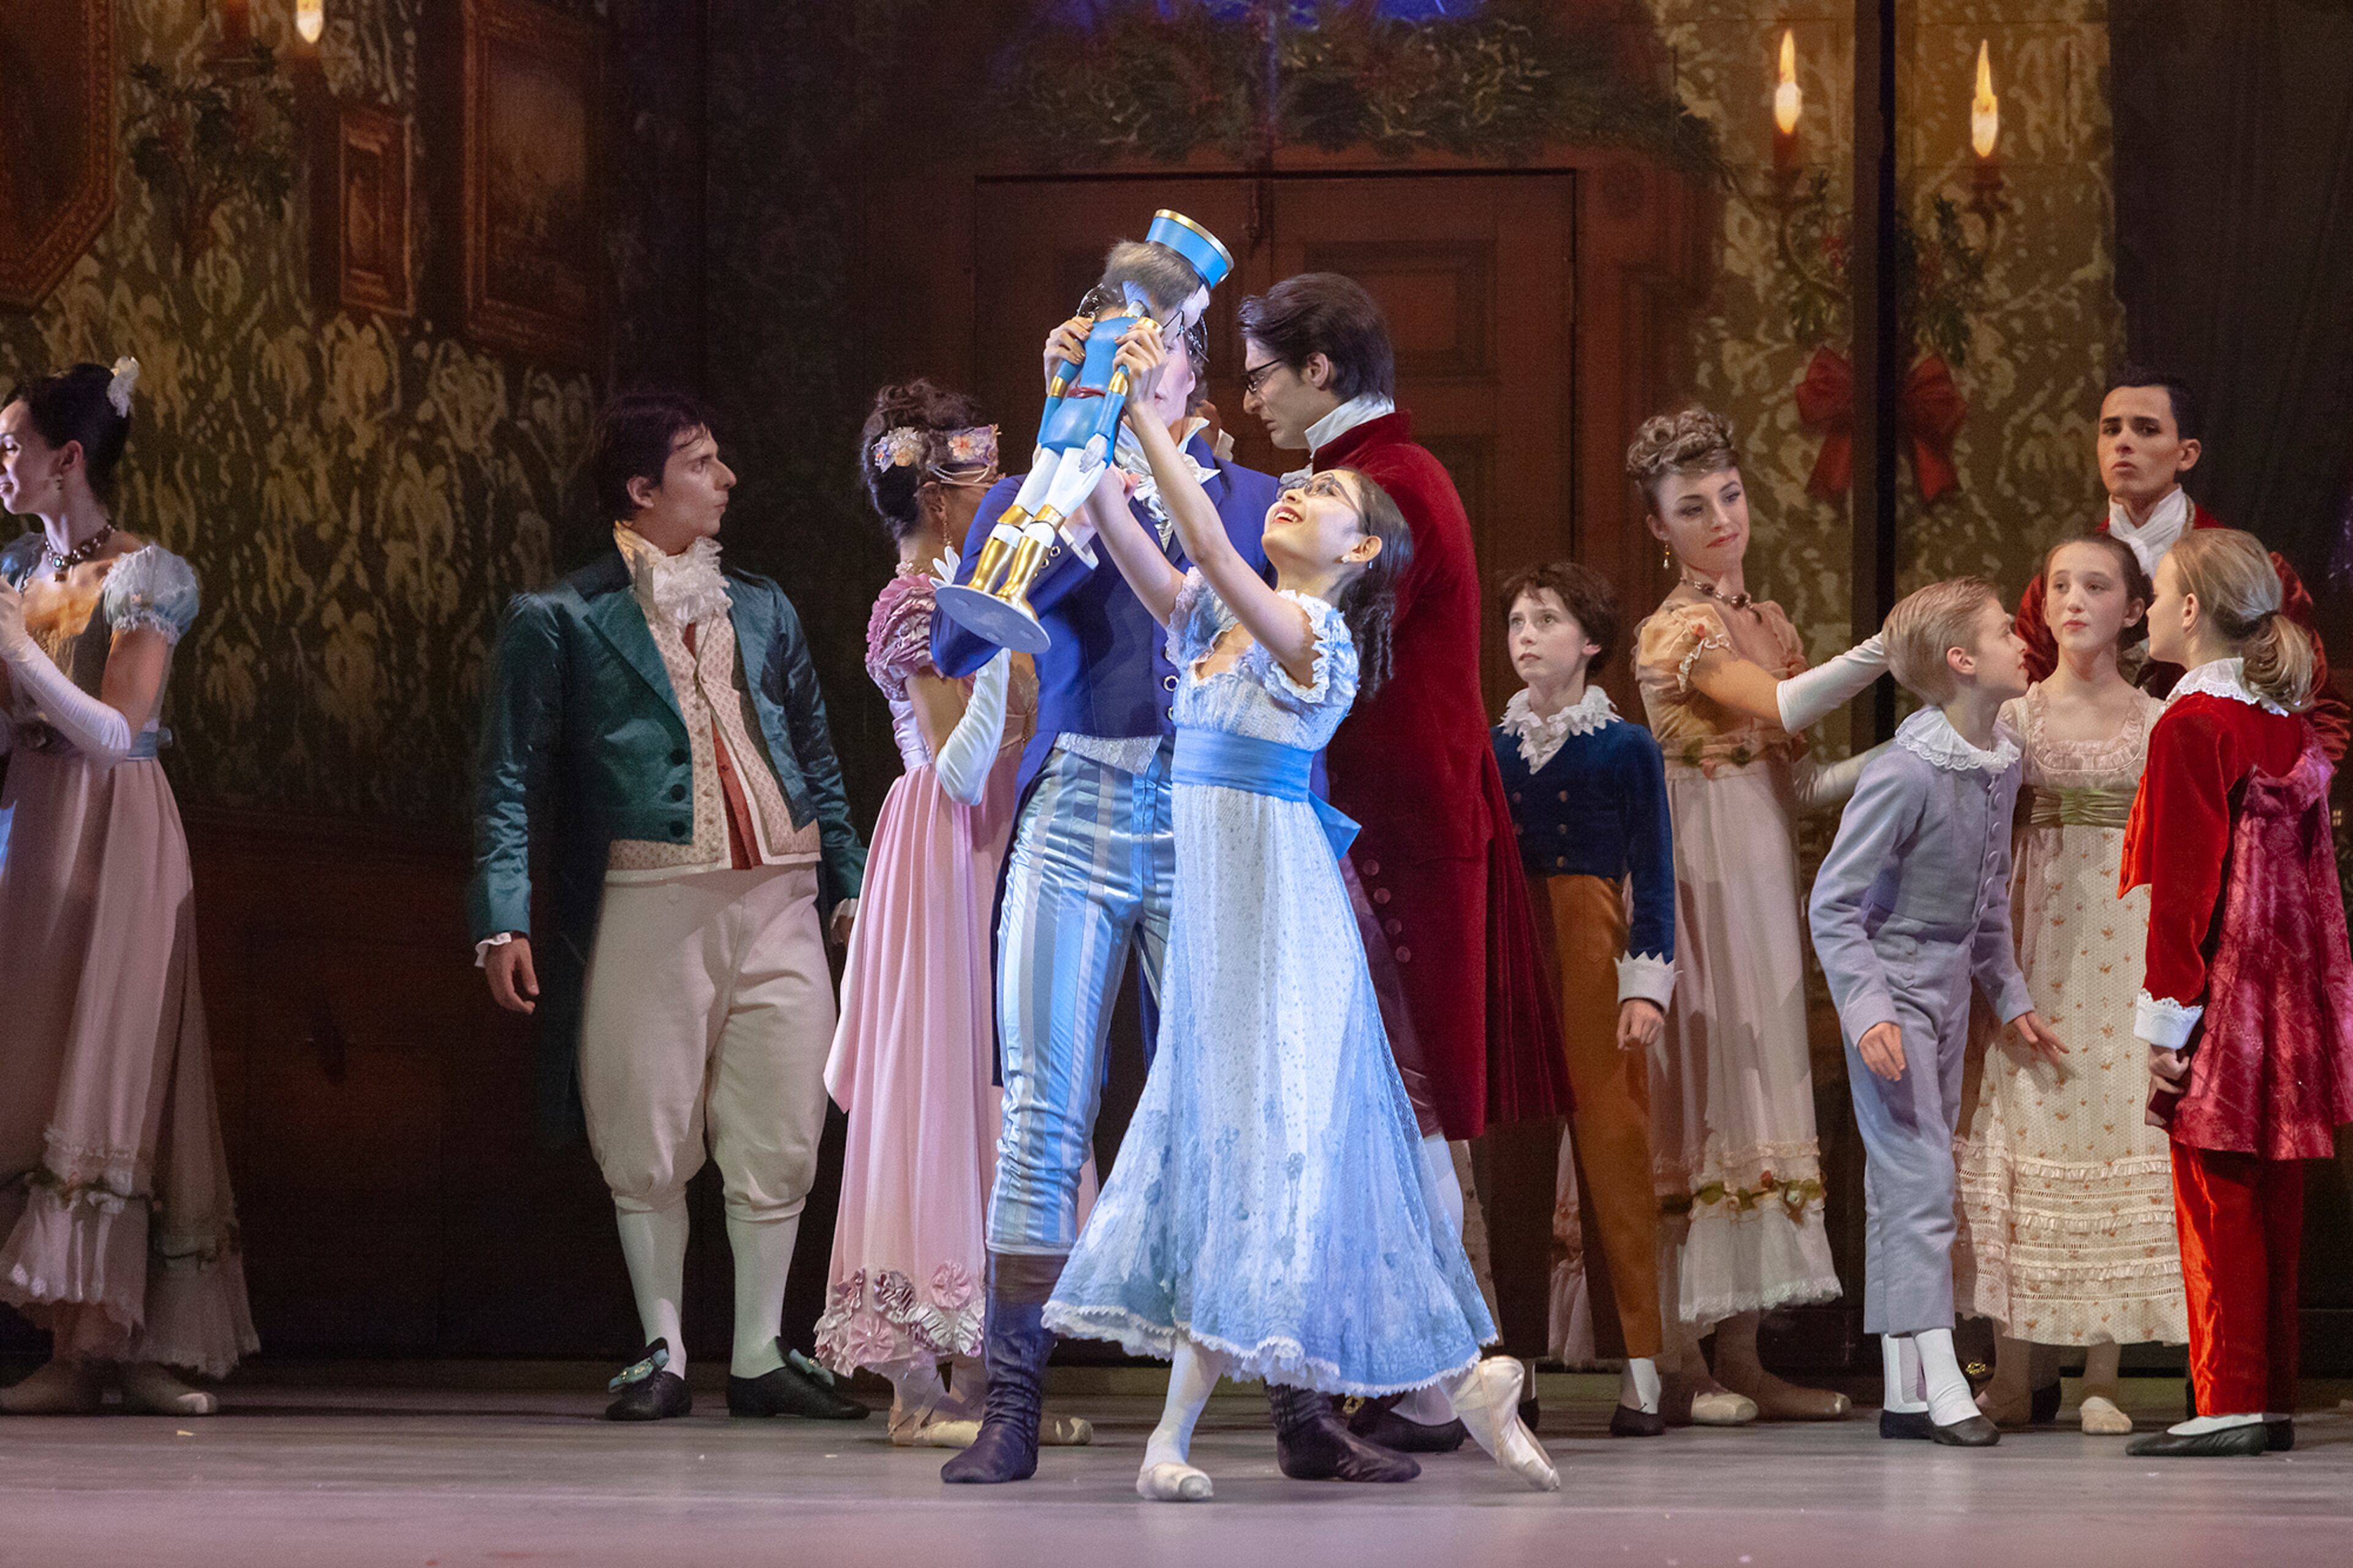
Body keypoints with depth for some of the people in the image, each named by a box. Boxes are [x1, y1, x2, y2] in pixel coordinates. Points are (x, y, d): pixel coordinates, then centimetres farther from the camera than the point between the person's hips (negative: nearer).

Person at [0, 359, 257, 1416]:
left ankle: (102, 1343, -12)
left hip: (114, 838, -7)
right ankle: (87, 1342, 1)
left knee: (105, 1071, -11)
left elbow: (114, 732, -16)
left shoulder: (144, 579, -8)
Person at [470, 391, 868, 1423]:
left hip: (778, 901, 4)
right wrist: (504, 920, -12)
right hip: (651, 902, -4)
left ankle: (760, 1355, 12)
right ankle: (663, 1353, 12)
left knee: (777, 1142, 3)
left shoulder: (763, 611, 17)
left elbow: (817, 760, 20)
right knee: (649, 1145, 0)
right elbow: (511, 781, -2)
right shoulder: (559, 621, 2)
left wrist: (853, 884, 10)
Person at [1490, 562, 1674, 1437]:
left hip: (1592, 951, -3)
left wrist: (1648, 984, -6)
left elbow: (1653, 875, 2)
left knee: (1611, 1139, -8)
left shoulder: (1626, 748, 4)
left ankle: (1639, 1366, -5)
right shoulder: (1488, 749, 12)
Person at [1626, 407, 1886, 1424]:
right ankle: (1679, 1364, -9)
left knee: (1750, 1104, 6)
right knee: (1695, 1098, -9)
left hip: (1763, 884, 8)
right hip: (1696, 880, -8)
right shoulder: (1675, 632, -9)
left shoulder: (1769, 623, 16)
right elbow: (1780, 707, -26)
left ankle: (1740, 1357, 8)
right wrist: (1892, 645, -34)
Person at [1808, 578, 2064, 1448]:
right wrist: (1867, 1009, -25)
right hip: (1895, 988, -8)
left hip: (1949, 991, 8)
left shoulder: (2002, 763, 4)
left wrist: (2010, 996, 18)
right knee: (1918, 1178, -12)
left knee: (1905, 1186, 9)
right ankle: (1939, 1383, -14)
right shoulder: (1907, 772, -21)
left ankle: (1905, 1393, 11)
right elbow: (1832, 901, -18)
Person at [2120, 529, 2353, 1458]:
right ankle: (2271, 1398, 15)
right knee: (2271, 1207, 11)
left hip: (2223, 999, -8)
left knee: (2215, 1203, -4)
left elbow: (2185, 889, -17)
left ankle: (2230, 1403, -4)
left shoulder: (2192, 728, -14)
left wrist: (2166, 1024, -15)